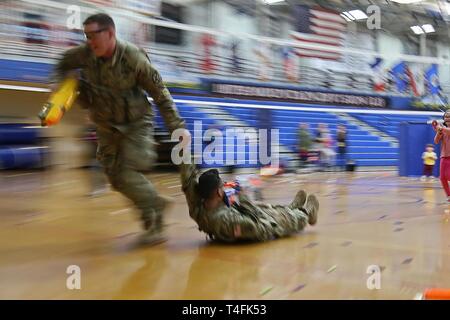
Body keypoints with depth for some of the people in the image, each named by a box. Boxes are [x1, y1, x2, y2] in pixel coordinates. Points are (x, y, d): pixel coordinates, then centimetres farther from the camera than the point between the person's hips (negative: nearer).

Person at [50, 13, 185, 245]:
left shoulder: (133, 58, -23)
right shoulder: (86, 54, -11)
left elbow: (160, 94, -15)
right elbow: (64, 65, 13)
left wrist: (177, 126, -15)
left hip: (136, 124, -5)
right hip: (107, 127, 6)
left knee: (127, 174, -15)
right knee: (116, 178, 6)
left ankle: (153, 222, 2)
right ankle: (156, 203, 25)